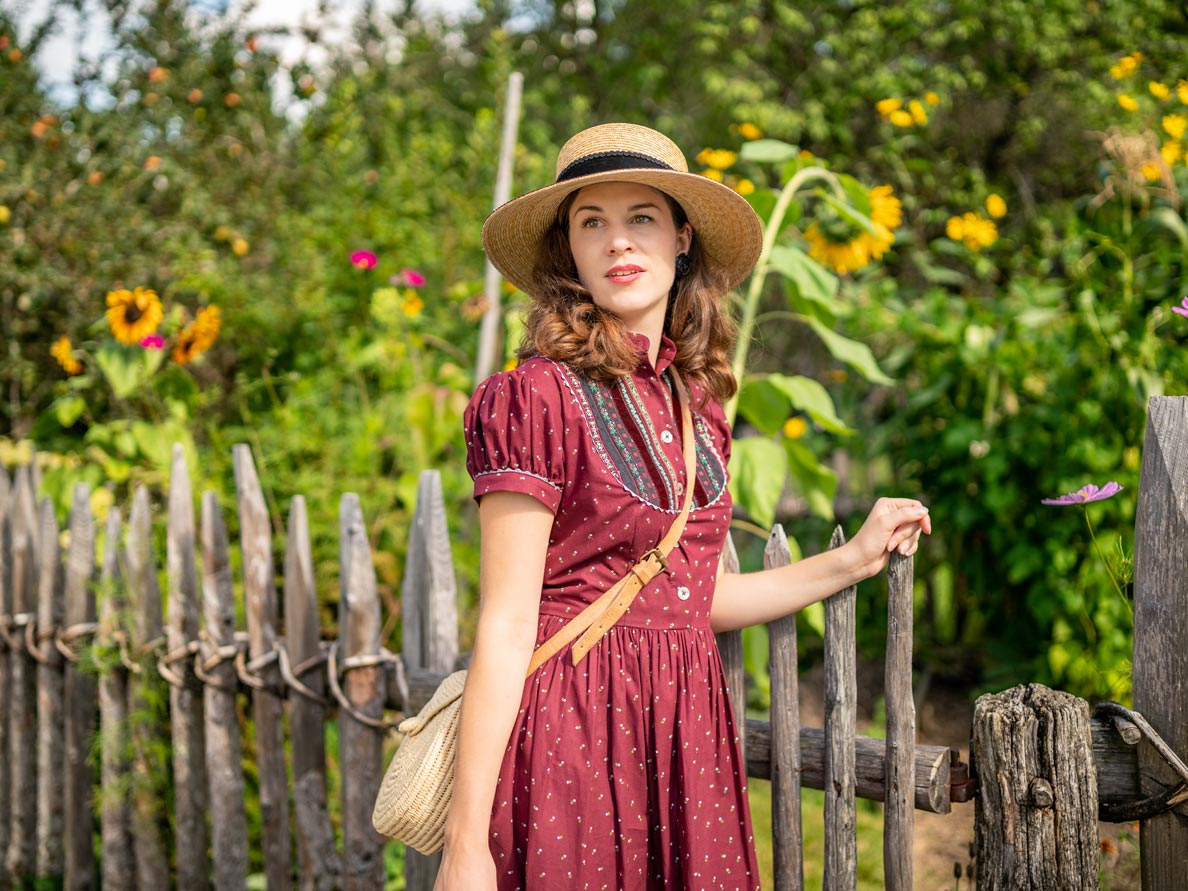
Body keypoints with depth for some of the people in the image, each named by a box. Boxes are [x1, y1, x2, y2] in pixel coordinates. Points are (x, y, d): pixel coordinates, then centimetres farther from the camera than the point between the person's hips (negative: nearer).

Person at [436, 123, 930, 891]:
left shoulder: (696, 402, 9)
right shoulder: (536, 397, -11)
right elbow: (506, 625, -14)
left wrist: (854, 560, 21)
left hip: (685, 732, 6)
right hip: (573, 734, -6)